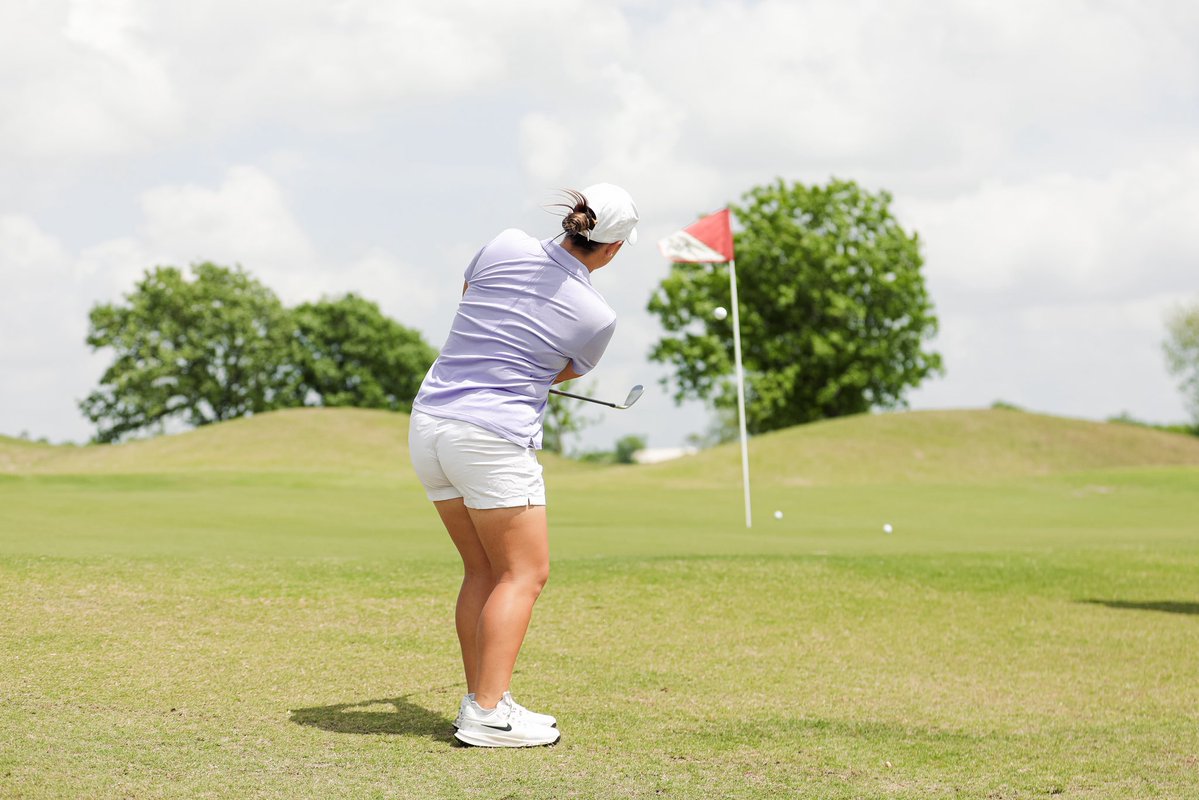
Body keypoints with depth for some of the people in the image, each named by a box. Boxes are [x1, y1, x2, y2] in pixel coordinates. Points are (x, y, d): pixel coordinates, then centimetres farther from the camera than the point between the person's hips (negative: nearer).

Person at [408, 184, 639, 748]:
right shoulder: (597, 318, -8)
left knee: (482, 570, 14)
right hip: (494, 440, -7)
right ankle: (488, 715, -8)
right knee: (524, 573, 1)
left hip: (429, 422, 7)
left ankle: (479, 698, 14)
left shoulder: (505, 246, 0)